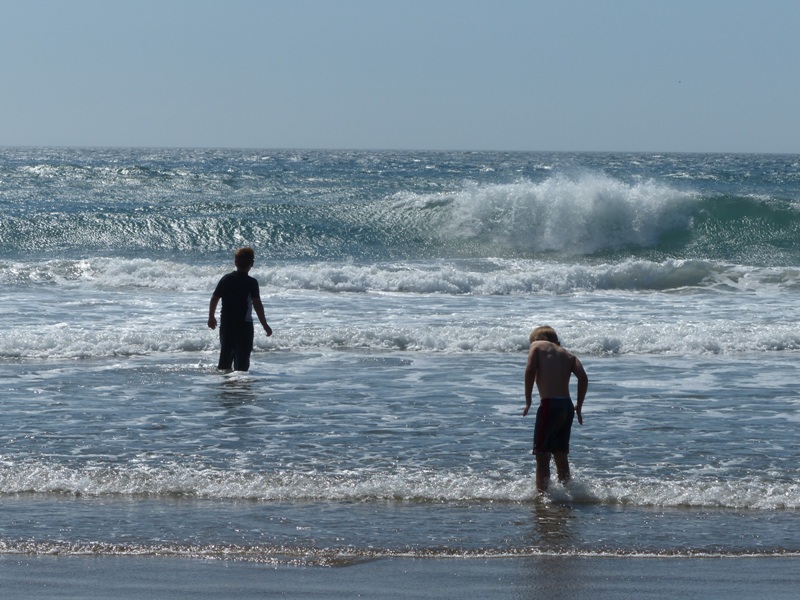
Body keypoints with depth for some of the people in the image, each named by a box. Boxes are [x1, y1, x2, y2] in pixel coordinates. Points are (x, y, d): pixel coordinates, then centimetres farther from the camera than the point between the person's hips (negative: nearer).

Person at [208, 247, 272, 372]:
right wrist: (265, 325, -14)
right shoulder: (251, 282, -12)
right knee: (242, 357, -1)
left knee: (226, 353, 17)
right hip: (244, 324, -5)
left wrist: (211, 317, 22)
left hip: (226, 323, 5)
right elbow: (257, 304, -18)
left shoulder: (226, 279, 3)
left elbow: (214, 299, 8)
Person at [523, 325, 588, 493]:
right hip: (567, 406, 5)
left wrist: (528, 400, -3)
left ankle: (541, 494, -2)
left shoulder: (537, 346, 10)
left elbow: (530, 370, -7)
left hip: (550, 404, -5)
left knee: (542, 456, 0)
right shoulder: (568, 355, 21)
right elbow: (583, 377, 5)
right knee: (561, 455, 16)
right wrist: (579, 406, 10)